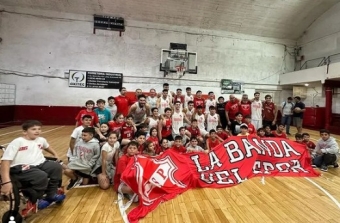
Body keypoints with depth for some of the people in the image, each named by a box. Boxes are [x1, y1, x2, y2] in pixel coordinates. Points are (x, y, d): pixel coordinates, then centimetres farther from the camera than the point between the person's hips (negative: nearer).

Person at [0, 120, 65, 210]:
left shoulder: (41, 140, 13)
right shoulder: (17, 142, -7)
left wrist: (55, 154, 28)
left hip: (39, 165, 7)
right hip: (21, 169, -6)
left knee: (57, 167, -17)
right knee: (42, 176, -31)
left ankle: (51, 195, -1)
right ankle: (33, 201, -2)